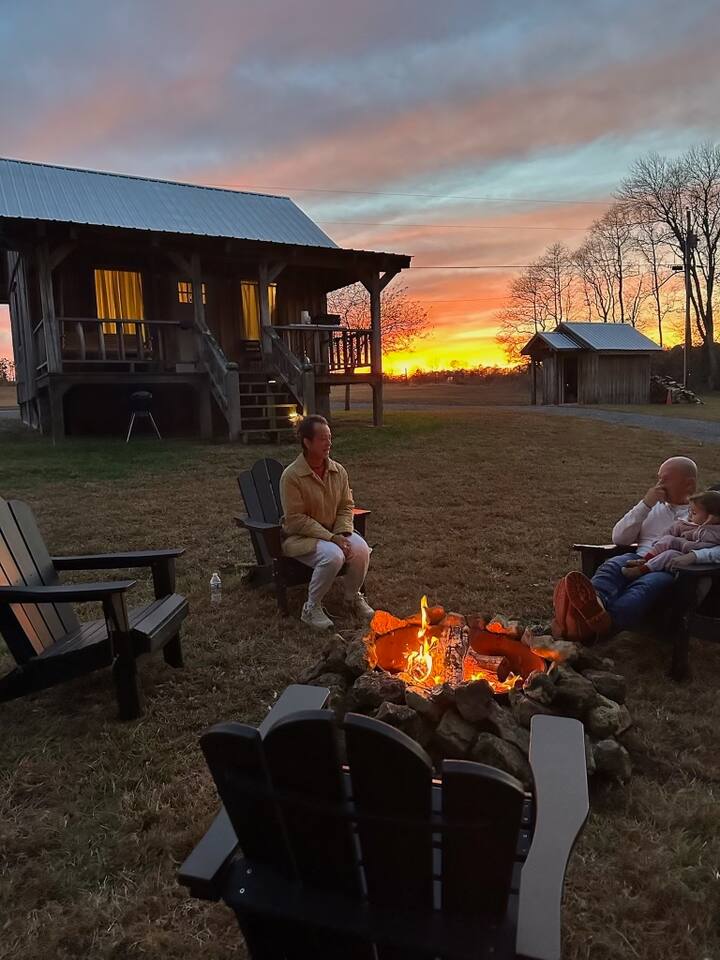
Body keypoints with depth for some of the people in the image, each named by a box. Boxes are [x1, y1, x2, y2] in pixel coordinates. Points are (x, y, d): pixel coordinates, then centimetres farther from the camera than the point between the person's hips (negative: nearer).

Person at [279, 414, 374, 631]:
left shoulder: (339, 471, 0)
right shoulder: (291, 475, -17)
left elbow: (346, 507, 6)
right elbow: (296, 519, -19)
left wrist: (342, 534, -14)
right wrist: (330, 538, -24)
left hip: (333, 532, 5)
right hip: (300, 537, -5)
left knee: (361, 549, -23)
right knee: (333, 556, -34)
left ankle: (353, 597, 6)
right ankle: (312, 608, -11)